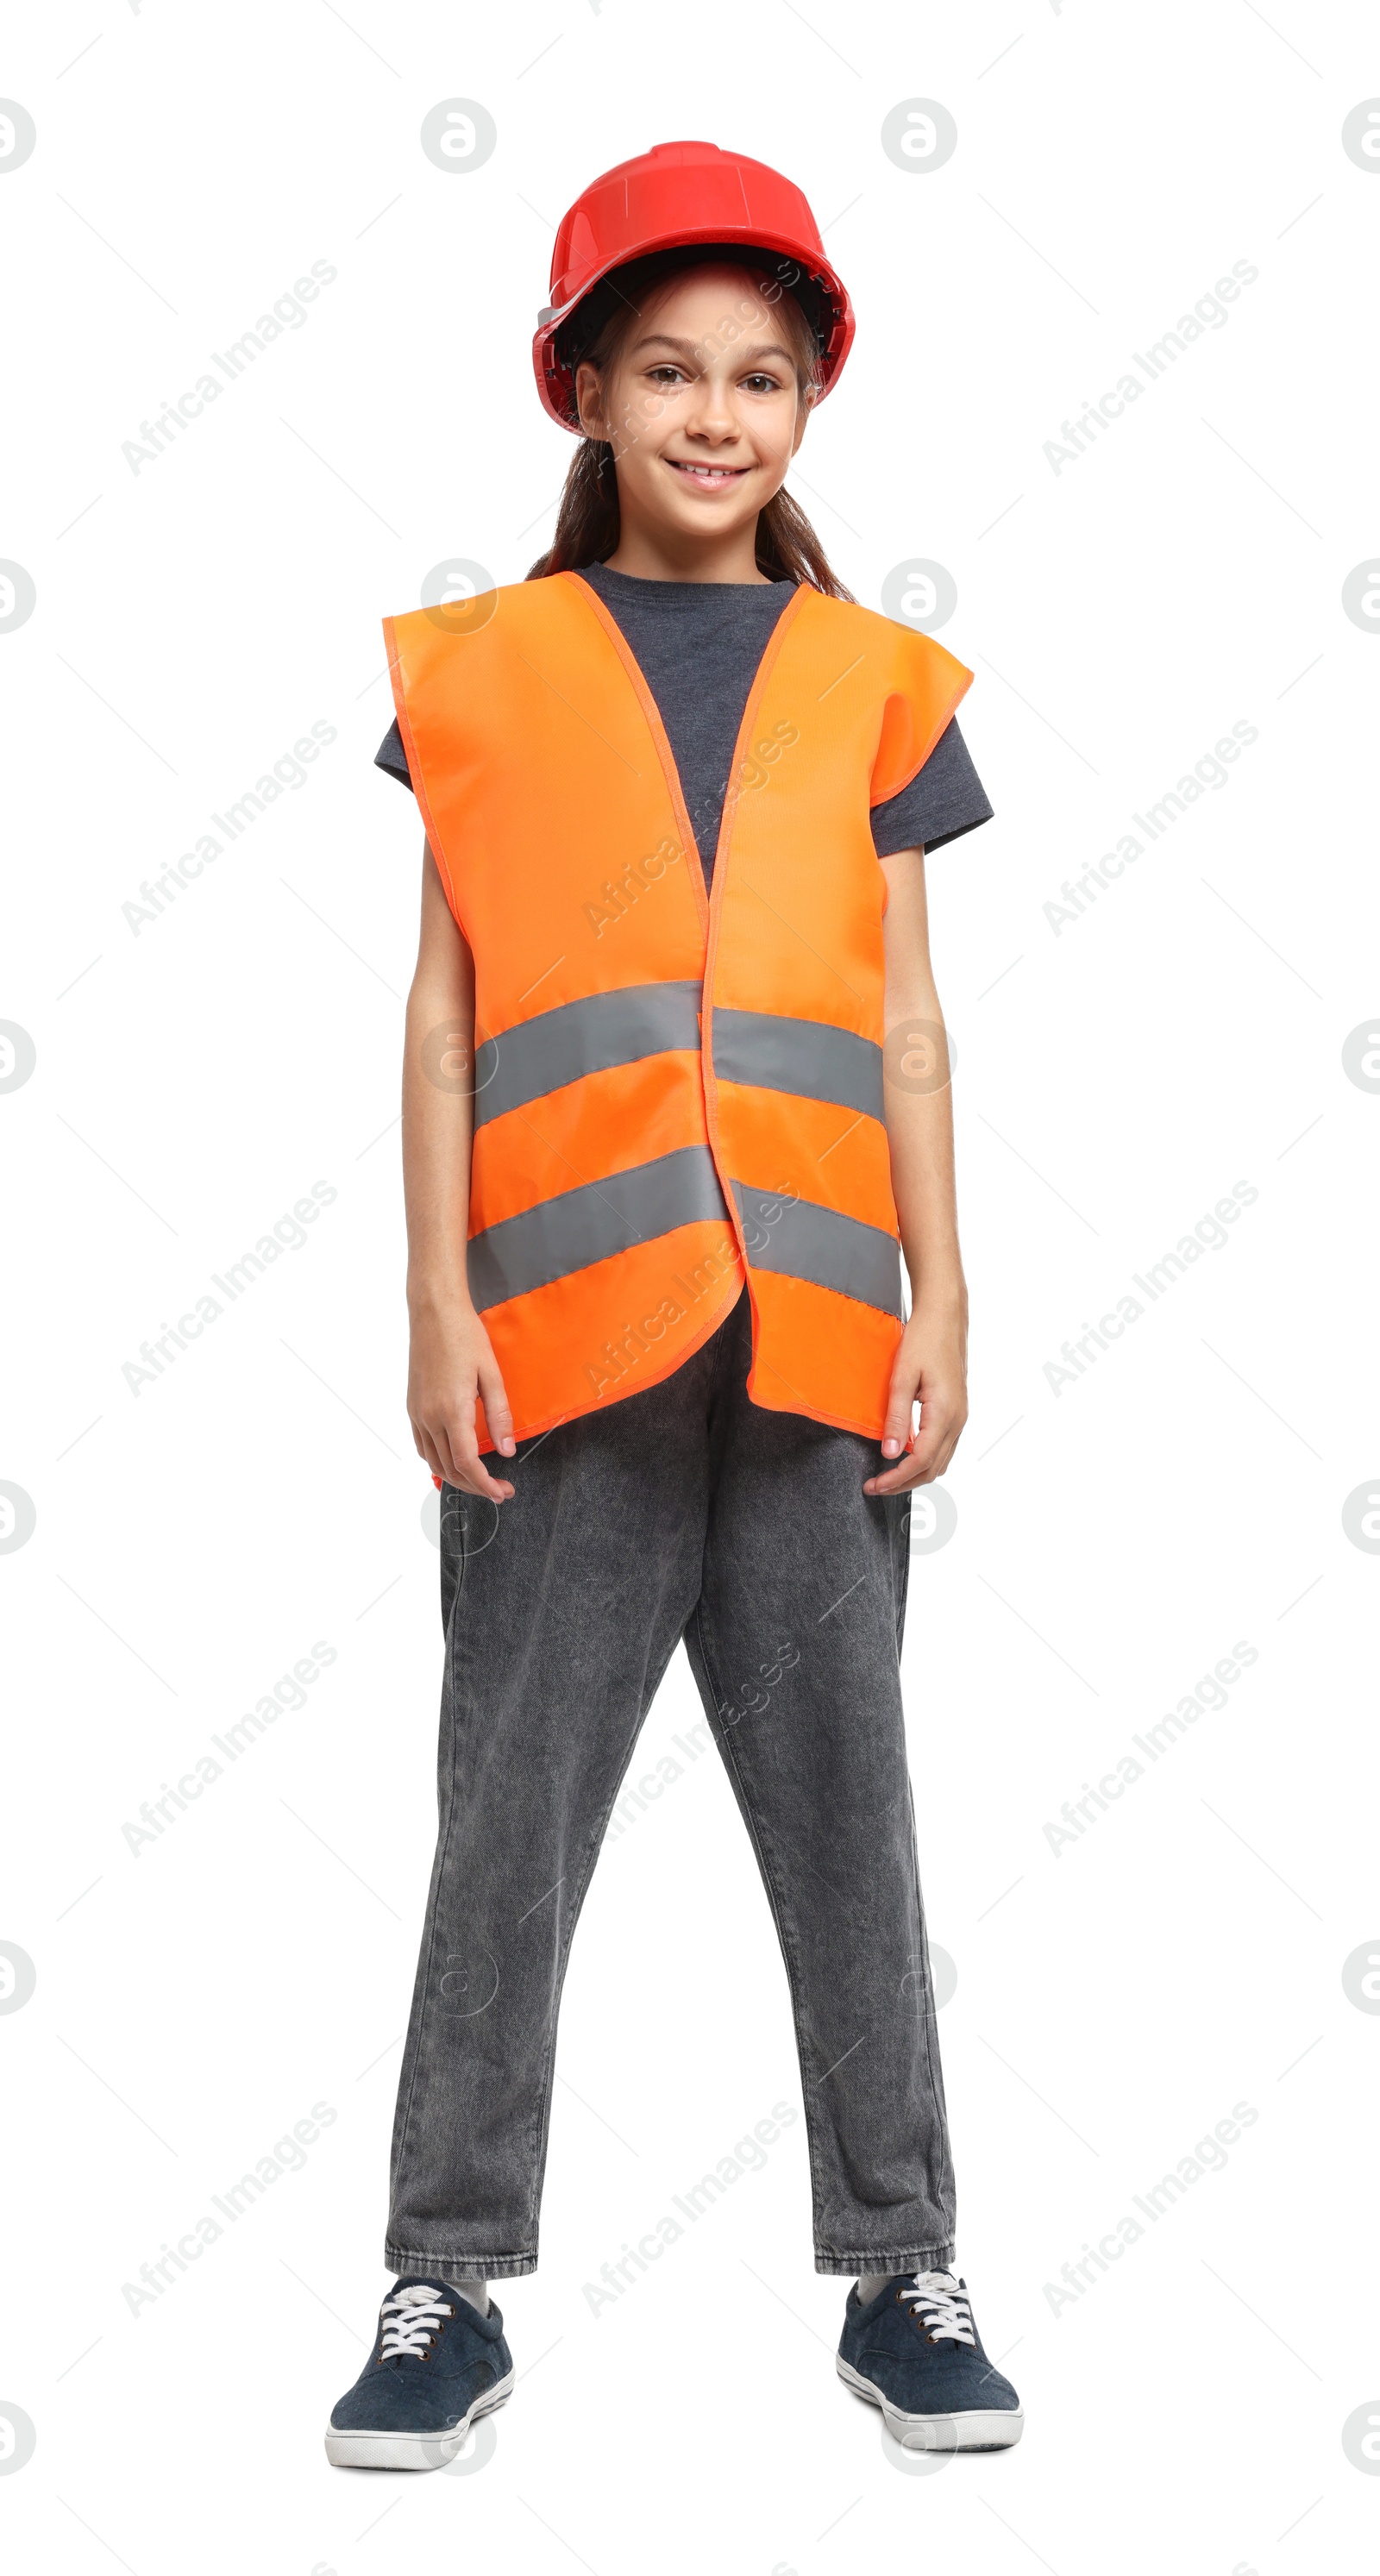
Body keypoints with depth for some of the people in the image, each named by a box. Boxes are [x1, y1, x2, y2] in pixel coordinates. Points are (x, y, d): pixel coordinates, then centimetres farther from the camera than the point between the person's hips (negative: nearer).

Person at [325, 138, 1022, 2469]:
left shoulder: (871, 684, 12)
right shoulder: (495, 667, 8)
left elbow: (905, 1021, 11)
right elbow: (444, 1011, 5)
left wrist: (938, 1300, 3)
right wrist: (438, 1304, -2)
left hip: (810, 1333, 1)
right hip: (567, 1331, -1)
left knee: (846, 1816, 7)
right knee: (510, 1822, 3)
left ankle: (900, 2273, 19)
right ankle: (450, 2287, 15)